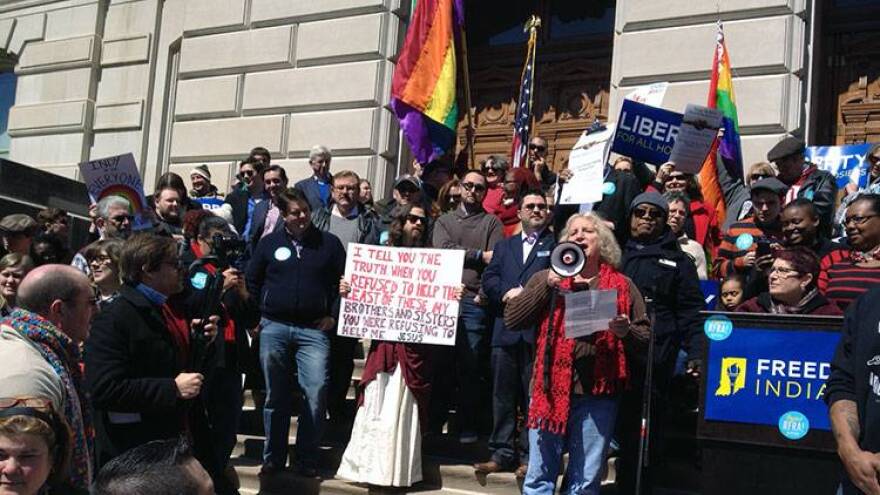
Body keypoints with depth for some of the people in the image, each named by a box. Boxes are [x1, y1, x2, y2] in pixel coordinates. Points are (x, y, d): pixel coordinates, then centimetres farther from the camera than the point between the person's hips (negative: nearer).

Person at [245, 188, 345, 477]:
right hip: (273, 327, 1)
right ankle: (273, 457, 18)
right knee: (275, 395, 8)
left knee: (316, 393, -10)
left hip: (314, 329, -1)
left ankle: (307, 458, 3)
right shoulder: (269, 243, 7)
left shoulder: (329, 243, 4)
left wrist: (333, 315, 2)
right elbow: (252, 282, 14)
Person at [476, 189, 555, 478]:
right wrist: (509, 294, -10)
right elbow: (489, 280, 8)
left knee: (534, 396, -1)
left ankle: (529, 456, 6)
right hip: (506, 329, 4)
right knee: (503, 395, 6)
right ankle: (502, 453, 13)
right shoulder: (504, 246, 20)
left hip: (538, 331, -4)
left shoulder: (557, 246, 8)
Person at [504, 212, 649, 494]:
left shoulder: (622, 286, 9)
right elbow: (511, 319, 0)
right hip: (552, 389, 0)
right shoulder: (546, 279, 10)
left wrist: (626, 331, -13)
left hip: (598, 394, 0)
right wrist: (548, 285, -7)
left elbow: (646, 339, 9)